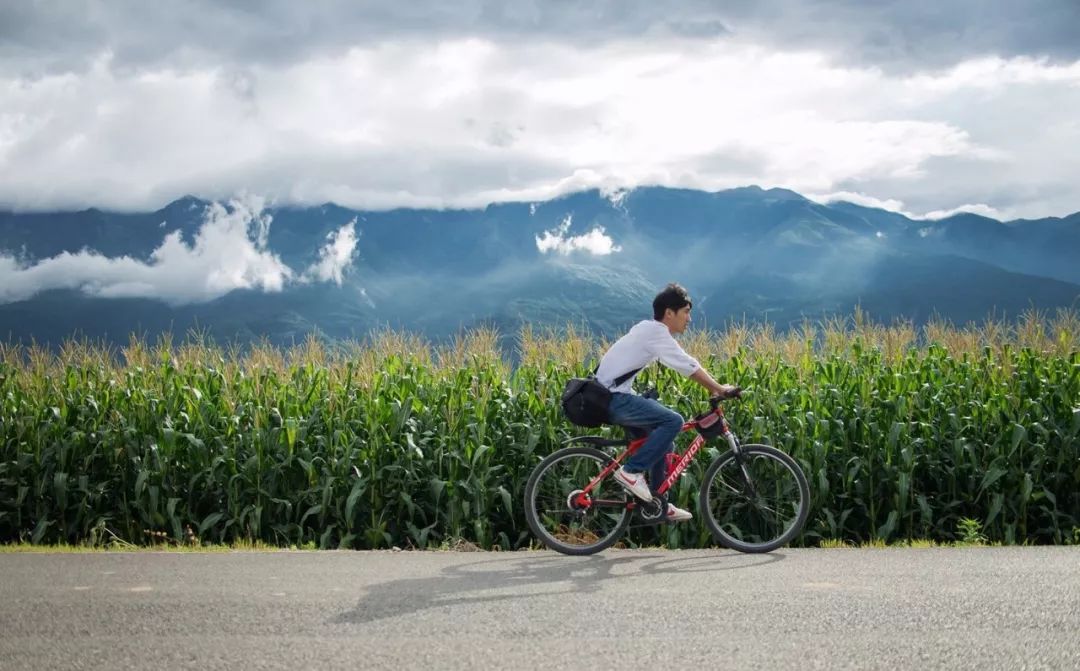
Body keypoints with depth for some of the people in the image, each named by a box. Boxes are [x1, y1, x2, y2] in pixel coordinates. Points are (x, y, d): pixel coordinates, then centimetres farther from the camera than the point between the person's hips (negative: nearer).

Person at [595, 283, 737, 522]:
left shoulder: (650, 329, 16)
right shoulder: (656, 332, -13)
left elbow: (686, 365, 20)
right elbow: (689, 366, -17)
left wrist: (714, 388, 17)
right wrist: (719, 389, -11)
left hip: (612, 396, 10)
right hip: (614, 398, -10)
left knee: (663, 440, 15)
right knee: (673, 421, -19)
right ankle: (631, 471, -13)